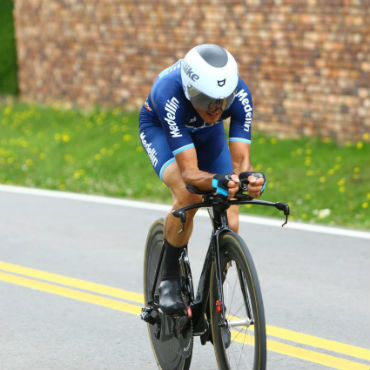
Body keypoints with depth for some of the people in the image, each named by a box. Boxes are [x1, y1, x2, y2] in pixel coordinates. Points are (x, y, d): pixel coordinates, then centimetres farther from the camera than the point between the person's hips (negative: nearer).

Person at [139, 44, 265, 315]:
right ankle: (169, 279, -11)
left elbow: (240, 160, -36)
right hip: (160, 128, -3)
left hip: (208, 133, 3)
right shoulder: (170, 95, -43)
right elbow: (189, 171, -45)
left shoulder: (240, 95, -35)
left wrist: (251, 179, -59)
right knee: (187, 197, -34)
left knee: (229, 226, -13)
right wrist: (219, 182, -65)